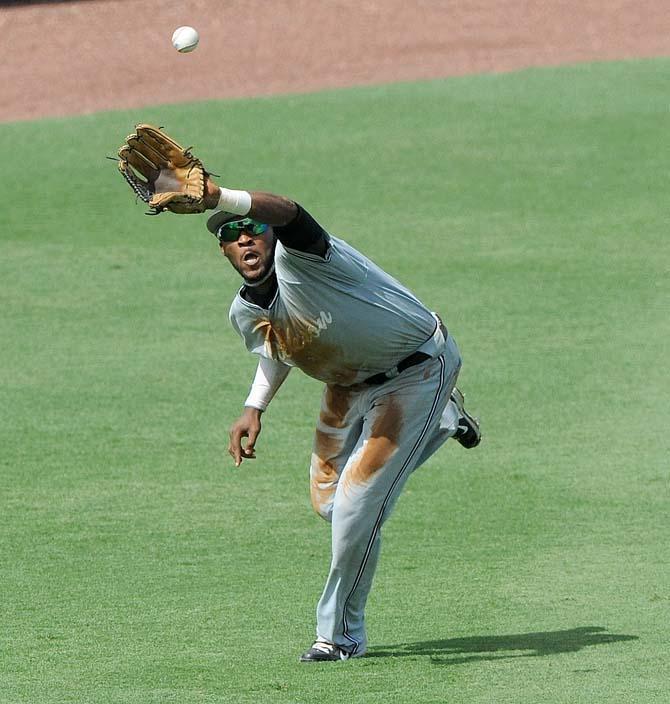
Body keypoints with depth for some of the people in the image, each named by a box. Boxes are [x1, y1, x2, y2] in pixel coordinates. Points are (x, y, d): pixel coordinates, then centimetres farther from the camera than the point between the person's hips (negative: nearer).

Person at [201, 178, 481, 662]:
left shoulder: (298, 257, -32)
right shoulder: (245, 313, -8)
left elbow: (288, 214, -57)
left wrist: (216, 197, -73)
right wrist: (254, 408, -3)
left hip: (418, 370, -8)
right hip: (349, 384, 8)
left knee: (357, 504, -12)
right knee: (329, 503, 17)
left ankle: (341, 635, 9)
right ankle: (439, 422, 40)